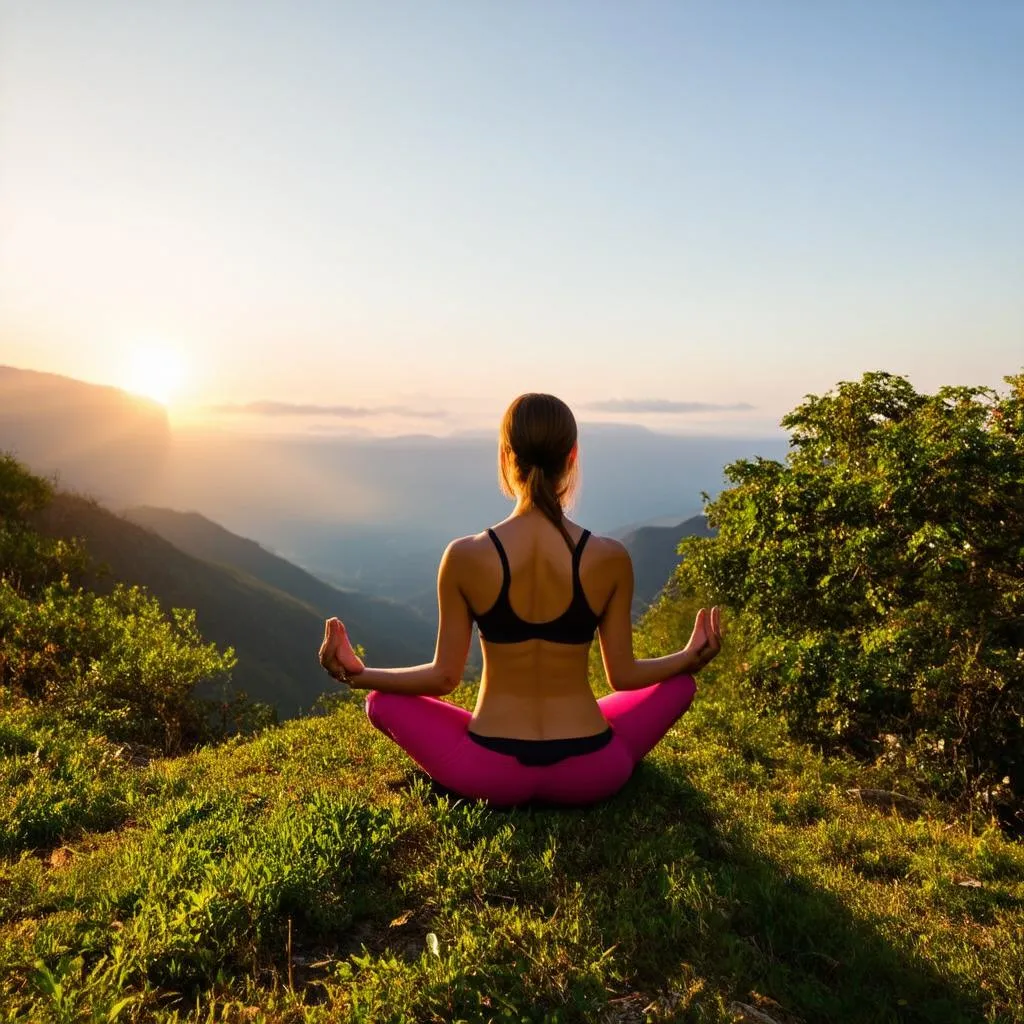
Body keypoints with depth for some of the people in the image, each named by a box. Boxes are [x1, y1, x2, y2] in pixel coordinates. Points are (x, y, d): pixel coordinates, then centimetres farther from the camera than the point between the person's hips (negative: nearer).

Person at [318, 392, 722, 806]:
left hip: (489, 774, 0)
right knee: (680, 682, 25)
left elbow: (444, 676, -5)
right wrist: (691, 657, 16)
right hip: (590, 774, 1)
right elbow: (623, 676, -1)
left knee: (382, 701, 23)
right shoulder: (610, 558, -11)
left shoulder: (465, 557, -13)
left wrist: (358, 674, 7)